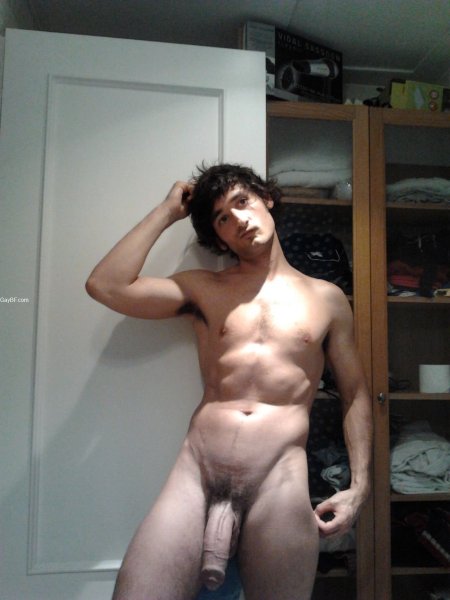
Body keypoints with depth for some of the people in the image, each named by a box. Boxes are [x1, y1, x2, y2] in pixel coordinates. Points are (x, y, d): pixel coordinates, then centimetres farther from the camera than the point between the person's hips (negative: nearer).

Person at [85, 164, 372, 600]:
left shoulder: (327, 299, 10)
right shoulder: (202, 289, 10)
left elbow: (355, 394, 13)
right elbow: (105, 286, -2)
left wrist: (359, 485, 3)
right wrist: (167, 211, 5)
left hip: (279, 480, 0)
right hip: (193, 472, 1)